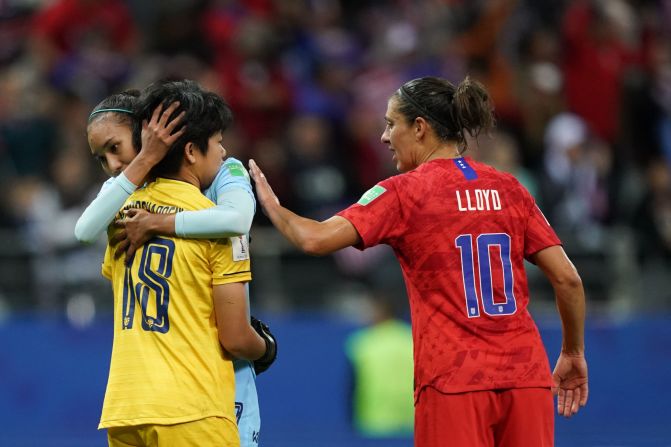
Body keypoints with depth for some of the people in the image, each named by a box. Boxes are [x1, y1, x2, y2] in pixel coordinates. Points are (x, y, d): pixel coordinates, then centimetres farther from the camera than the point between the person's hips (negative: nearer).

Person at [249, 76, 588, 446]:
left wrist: (272, 206, 7)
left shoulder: (404, 192, -2)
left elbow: (316, 240, -12)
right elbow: (567, 279, 6)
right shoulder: (508, 189, 10)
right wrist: (573, 353, 18)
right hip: (525, 377, 4)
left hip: (453, 384, -4)